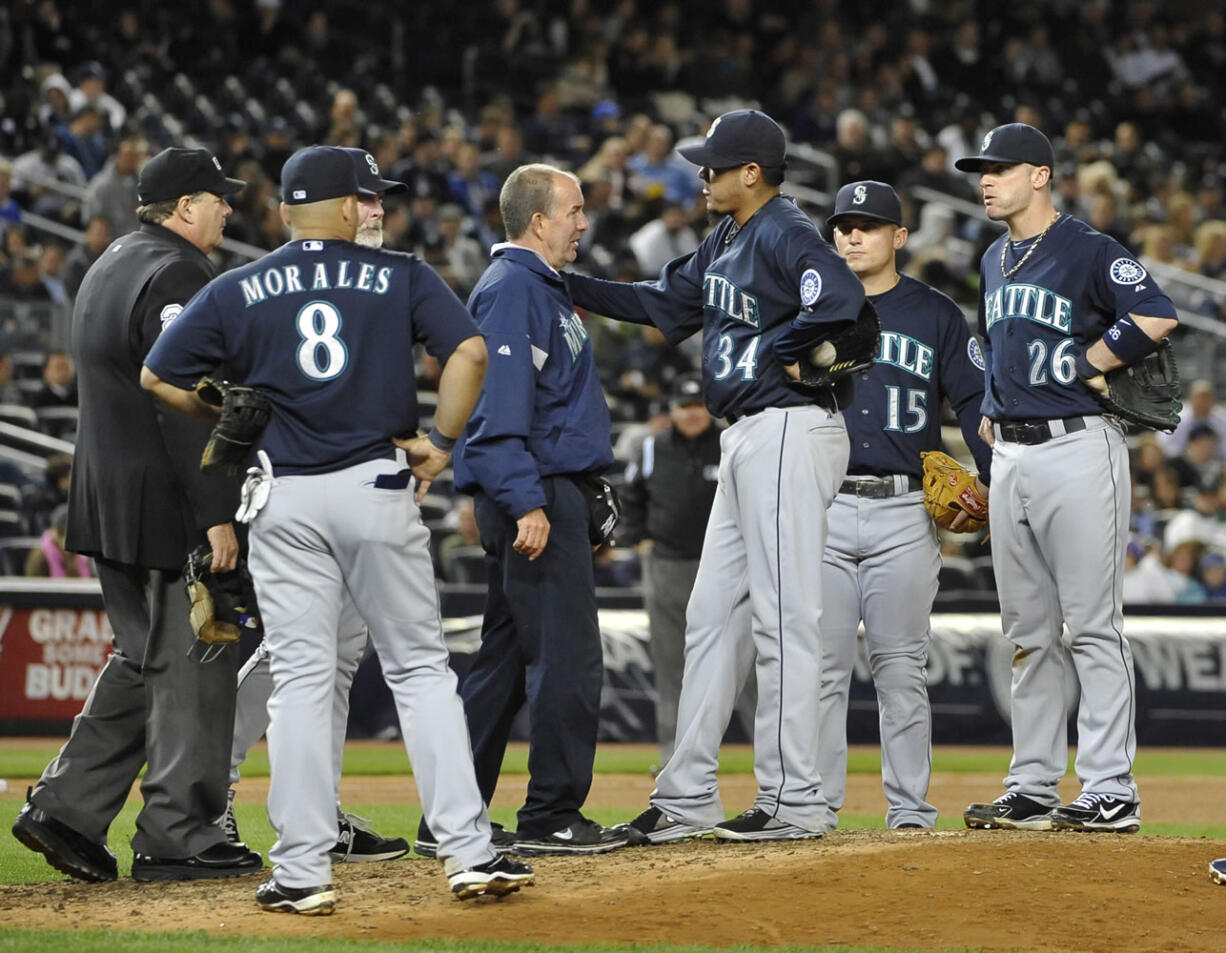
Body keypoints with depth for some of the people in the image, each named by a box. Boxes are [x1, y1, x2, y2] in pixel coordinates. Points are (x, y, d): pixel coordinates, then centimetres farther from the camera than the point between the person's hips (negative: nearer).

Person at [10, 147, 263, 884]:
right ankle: (178, 837, 0)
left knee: (144, 661, 16)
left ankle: (66, 808, 10)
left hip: (107, 503, 10)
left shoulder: (113, 266, 18)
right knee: (191, 667, -3)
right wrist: (216, 515, -21)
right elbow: (188, 408, -21)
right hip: (168, 506, -10)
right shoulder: (177, 276, -15)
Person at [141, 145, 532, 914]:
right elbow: (469, 351, -10)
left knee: (302, 678, 3)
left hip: (285, 500, 1)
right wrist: (442, 440, -1)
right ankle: (469, 850, -1)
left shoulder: (238, 293, 6)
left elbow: (158, 377, 8)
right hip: (377, 489, -1)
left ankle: (303, 872, 1)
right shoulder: (400, 276, 3)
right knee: (421, 668, 6)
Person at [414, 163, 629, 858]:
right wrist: (527, 504, -25)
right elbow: (503, 404, -19)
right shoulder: (511, 288, -11)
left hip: (552, 493, 11)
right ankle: (551, 817, -6)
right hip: (533, 493, -11)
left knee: (507, 660, 11)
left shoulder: (545, 287, 21)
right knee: (568, 657, -9)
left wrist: (586, 506, 22)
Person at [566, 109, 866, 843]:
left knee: (783, 618, -8)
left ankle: (795, 802, -5)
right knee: (713, 615, 12)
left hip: (790, 435, -11)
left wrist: (771, 350, -18)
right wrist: (569, 285, 18)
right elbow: (668, 303, 25)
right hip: (748, 441, 11)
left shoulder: (786, 234, -14)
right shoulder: (727, 242, 16)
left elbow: (842, 300, -30)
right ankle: (689, 797, 16)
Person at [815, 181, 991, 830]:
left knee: (900, 668, 0)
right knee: (820, 666, -1)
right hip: (823, 507, 1)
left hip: (905, 513, -1)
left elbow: (975, 400, 6)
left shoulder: (935, 314, 8)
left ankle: (910, 809, 3)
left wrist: (992, 479, -8)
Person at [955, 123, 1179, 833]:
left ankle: (1111, 792, -7)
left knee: (1093, 628, -8)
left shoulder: (1091, 252, -8)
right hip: (1011, 455, 8)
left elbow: (1158, 318, -21)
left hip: (1078, 448, -8)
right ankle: (1033, 788, 15)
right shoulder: (996, 261, 18)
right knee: (1029, 633, 10)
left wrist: (1082, 365, -13)